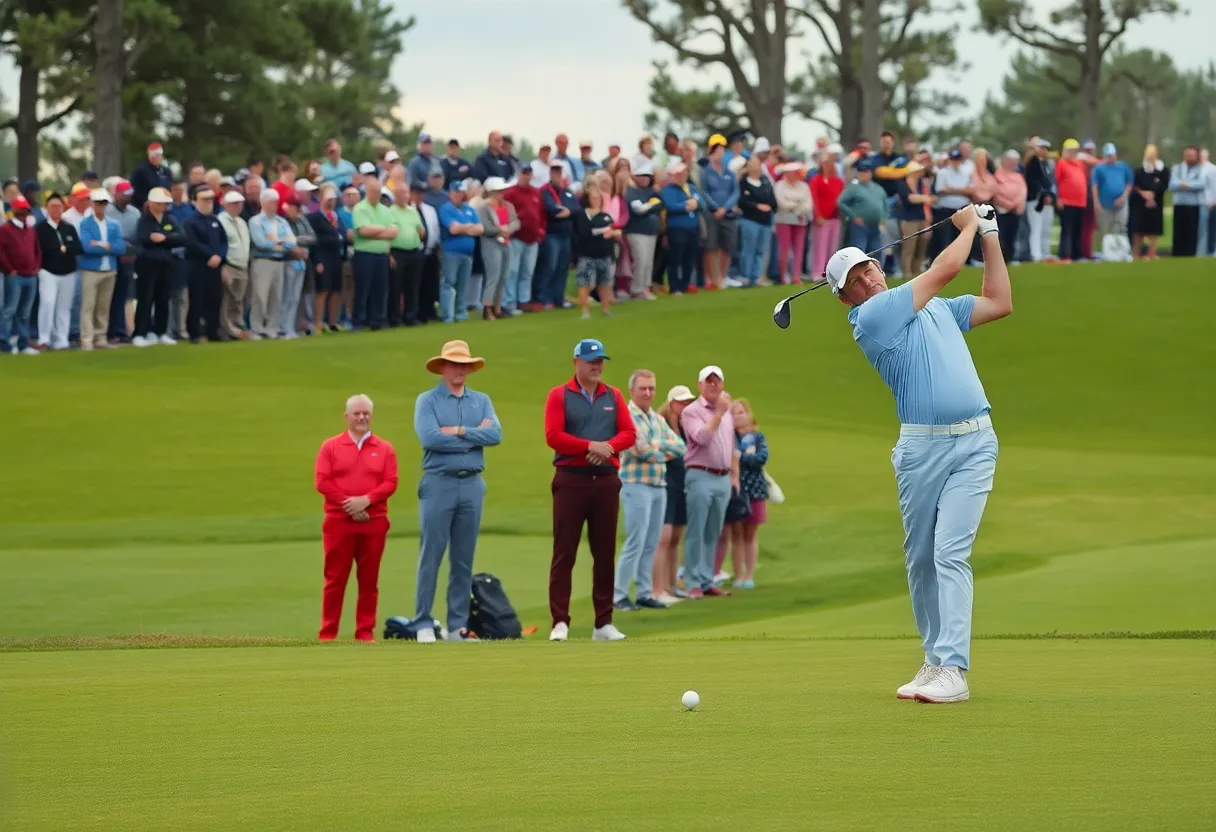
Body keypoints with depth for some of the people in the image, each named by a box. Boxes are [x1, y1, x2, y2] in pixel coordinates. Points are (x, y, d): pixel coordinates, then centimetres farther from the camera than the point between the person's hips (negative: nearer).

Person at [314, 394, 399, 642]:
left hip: (374, 522, 1)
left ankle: (365, 631, 9)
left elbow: (391, 483, 1)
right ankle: (328, 633, 2)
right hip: (338, 521, -1)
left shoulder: (384, 449, 9)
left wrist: (366, 500, -15)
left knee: (369, 580, 3)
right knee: (335, 579, -1)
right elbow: (322, 482, -2)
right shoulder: (330, 447, 7)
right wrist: (348, 505, -12)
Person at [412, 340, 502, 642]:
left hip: (472, 484, 4)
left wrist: (459, 431, -12)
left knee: (464, 559, 5)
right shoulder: (427, 401, 2)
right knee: (431, 556, -4)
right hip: (439, 483, -4)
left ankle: (458, 625, 8)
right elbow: (429, 438, -14)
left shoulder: (481, 401, 13)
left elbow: (495, 434, -3)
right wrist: (476, 436, -6)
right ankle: (423, 623, -1)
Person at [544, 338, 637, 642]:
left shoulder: (614, 397, 13)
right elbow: (553, 436, -9)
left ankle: (604, 623, 9)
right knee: (564, 553, -5)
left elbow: (629, 433, 5)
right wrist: (591, 445, -14)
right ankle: (560, 622, -5)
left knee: (605, 553, 5)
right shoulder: (559, 395, 2)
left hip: (606, 480, 4)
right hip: (571, 480, -4)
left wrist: (607, 448, -13)